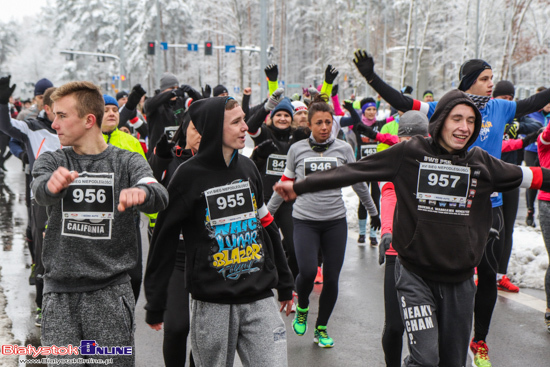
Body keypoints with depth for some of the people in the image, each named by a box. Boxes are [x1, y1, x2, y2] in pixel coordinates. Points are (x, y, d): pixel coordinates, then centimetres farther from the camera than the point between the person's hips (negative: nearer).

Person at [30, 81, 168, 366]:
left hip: (110, 291, -1)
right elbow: (40, 192, -16)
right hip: (59, 292, 2)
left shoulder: (127, 162, 1)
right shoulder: (51, 161, 7)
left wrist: (141, 192, -43)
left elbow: (160, 197, -18)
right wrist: (53, 184, -41)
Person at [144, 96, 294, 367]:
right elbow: (164, 240, -4)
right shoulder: (189, 175, -7)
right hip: (211, 304, -3)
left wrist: (284, 283, 18)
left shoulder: (248, 168, 7)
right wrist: (155, 303, -4)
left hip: (259, 298, 4)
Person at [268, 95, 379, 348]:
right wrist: (268, 211, 14)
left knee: (331, 278, 1)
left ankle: (321, 328, 23)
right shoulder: (297, 150, 1)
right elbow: (285, 184, 11)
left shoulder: (343, 149, 3)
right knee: (307, 272, -18)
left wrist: (373, 211, 20)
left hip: (335, 222, 1)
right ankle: (302, 308, 17)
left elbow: (358, 182, 13)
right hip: (305, 221, -1)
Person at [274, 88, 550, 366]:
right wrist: (299, 187, -7)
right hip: (415, 273, -4)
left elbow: (525, 176, 17)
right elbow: (354, 171, -7)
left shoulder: (481, 162, 4)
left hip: (460, 279, 4)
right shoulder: (410, 153, -6)